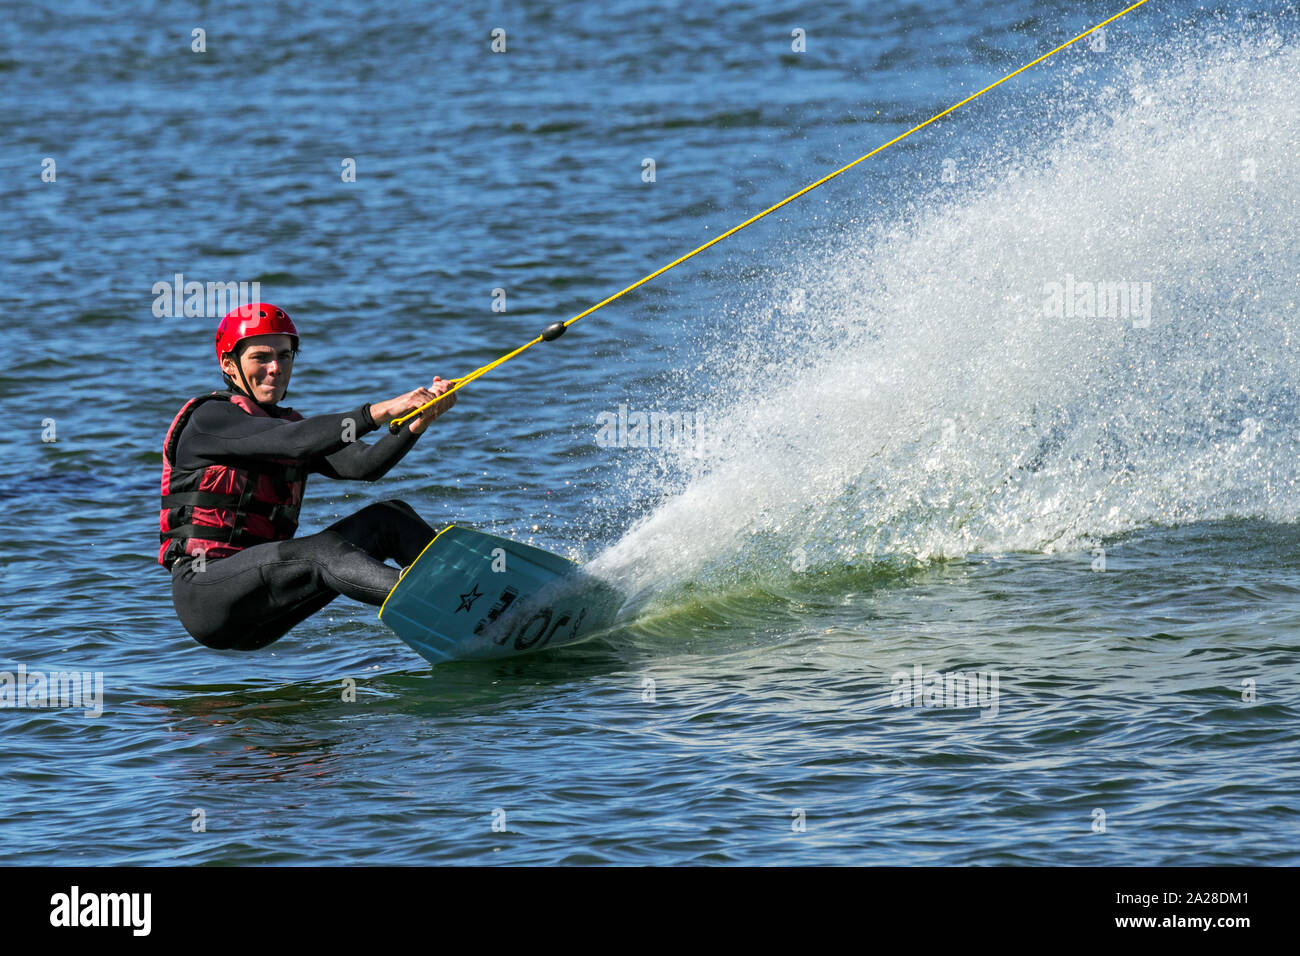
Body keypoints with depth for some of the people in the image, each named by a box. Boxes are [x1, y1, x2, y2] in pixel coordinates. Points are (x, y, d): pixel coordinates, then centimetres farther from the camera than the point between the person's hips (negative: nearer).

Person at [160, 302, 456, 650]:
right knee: (322, 551, -33)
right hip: (205, 600, -8)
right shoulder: (209, 418, -5)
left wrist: (420, 420, -20)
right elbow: (293, 443, -23)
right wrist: (377, 413, -32)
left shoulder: (292, 425, 17)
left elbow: (363, 465, -3)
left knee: (390, 517, -2)